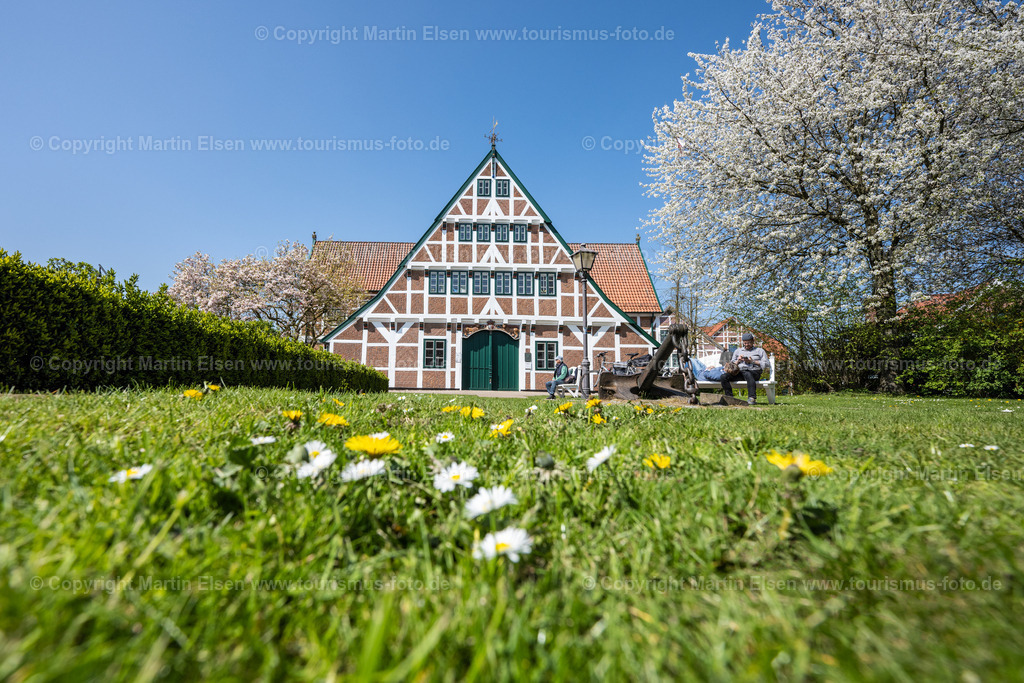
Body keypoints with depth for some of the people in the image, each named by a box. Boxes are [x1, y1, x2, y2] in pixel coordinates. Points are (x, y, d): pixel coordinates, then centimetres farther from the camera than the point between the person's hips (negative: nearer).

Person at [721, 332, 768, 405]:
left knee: (748, 374, -43)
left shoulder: (759, 350, 23)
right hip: (739, 371, 3)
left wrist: (752, 361, -4)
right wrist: (738, 361, 5)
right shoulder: (737, 351, 32)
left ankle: (752, 398, -50)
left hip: (753, 371, -3)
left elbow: (765, 364, 9)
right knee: (724, 377, -26)